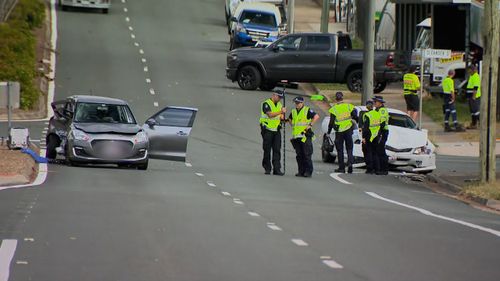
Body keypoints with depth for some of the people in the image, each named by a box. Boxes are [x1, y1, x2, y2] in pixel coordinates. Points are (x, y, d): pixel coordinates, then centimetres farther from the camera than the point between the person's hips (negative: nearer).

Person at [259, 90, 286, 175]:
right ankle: (267, 168, 11)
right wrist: (280, 112, -28)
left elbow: (281, 116, 18)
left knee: (277, 150, -3)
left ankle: (277, 169, -5)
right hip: (267, 130, -5)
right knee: (267, 150, 1)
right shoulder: (266, 103, -7)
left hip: (276, 130, 5)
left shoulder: (279, 104, 14)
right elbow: (270, 114, -21)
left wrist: (282, 117, -5)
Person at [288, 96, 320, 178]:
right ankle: (301, 171, 12)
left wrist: (310, 125, -15)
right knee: (299, 155, 8)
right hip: (296, 136, 7)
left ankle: (308, 172, -7)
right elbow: (289, 119, 35)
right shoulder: (293, 112, 16)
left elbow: (316, 116, -13)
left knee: (307, 155, -8)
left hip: (305, 136, -7)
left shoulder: (307, 110, -4)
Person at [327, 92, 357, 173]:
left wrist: (329, 131, 5)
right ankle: (350, 162, -14)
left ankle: (341, 167, 8)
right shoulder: (349, 106, -1)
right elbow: (355, 116, -2)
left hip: (339, 132, -2)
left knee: (340, 150, 7)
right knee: (349, 148, 10)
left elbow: (331, 122, -7)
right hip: (348, 130, 2)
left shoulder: (333, 109, -8)